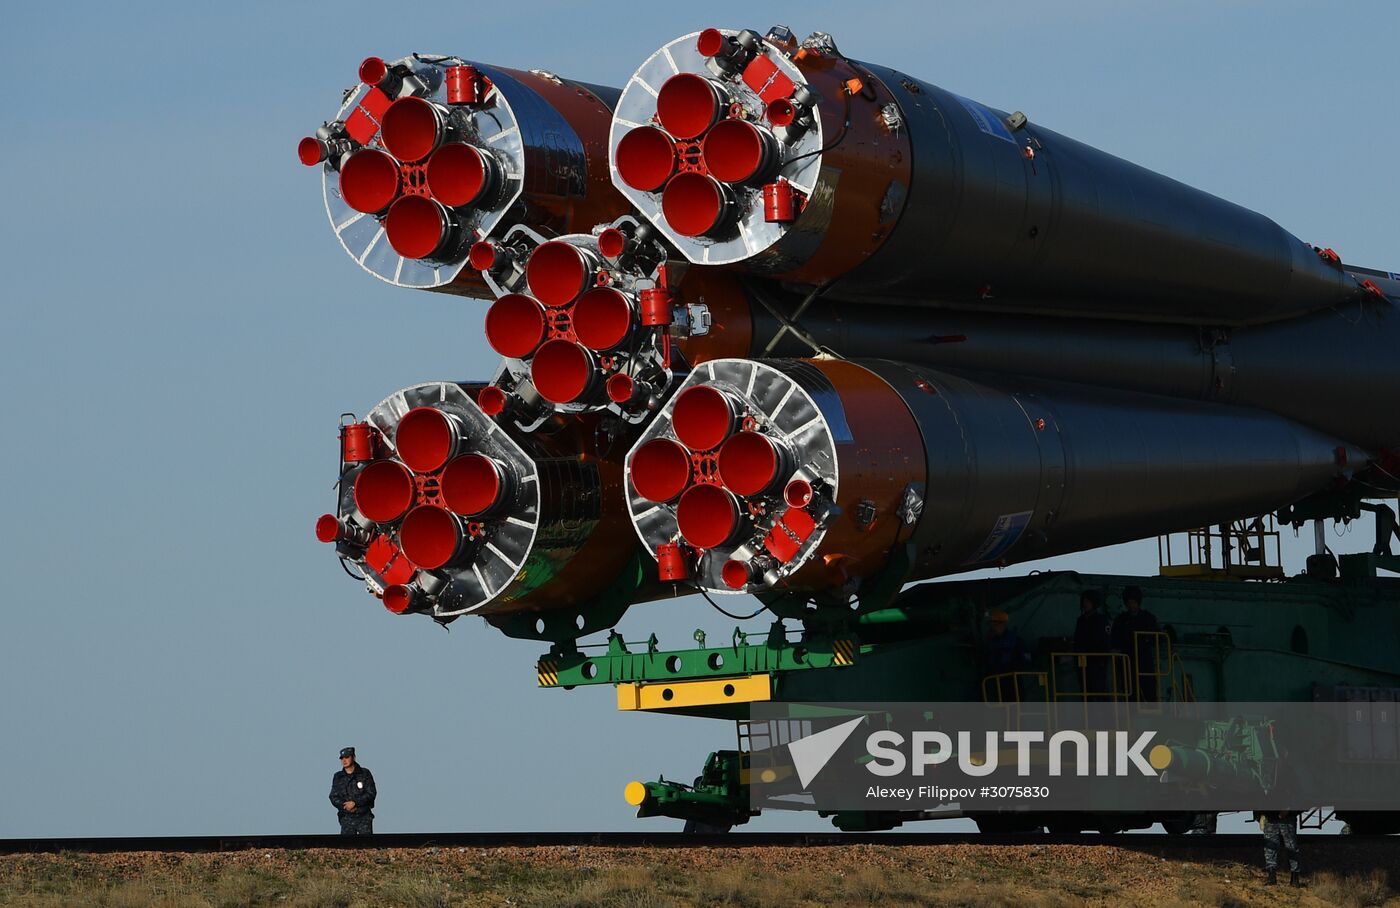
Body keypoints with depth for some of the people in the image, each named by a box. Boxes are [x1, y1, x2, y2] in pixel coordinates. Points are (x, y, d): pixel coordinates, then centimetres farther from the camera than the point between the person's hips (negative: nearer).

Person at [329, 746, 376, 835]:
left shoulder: (365, 774, 0)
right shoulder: (338, 777, 8)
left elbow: (371, 793, -7)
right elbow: (333, 797, 4)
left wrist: (354, 803, -16)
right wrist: (345, 806, -13)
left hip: (364, 817, -2)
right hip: (347, 818, 2)